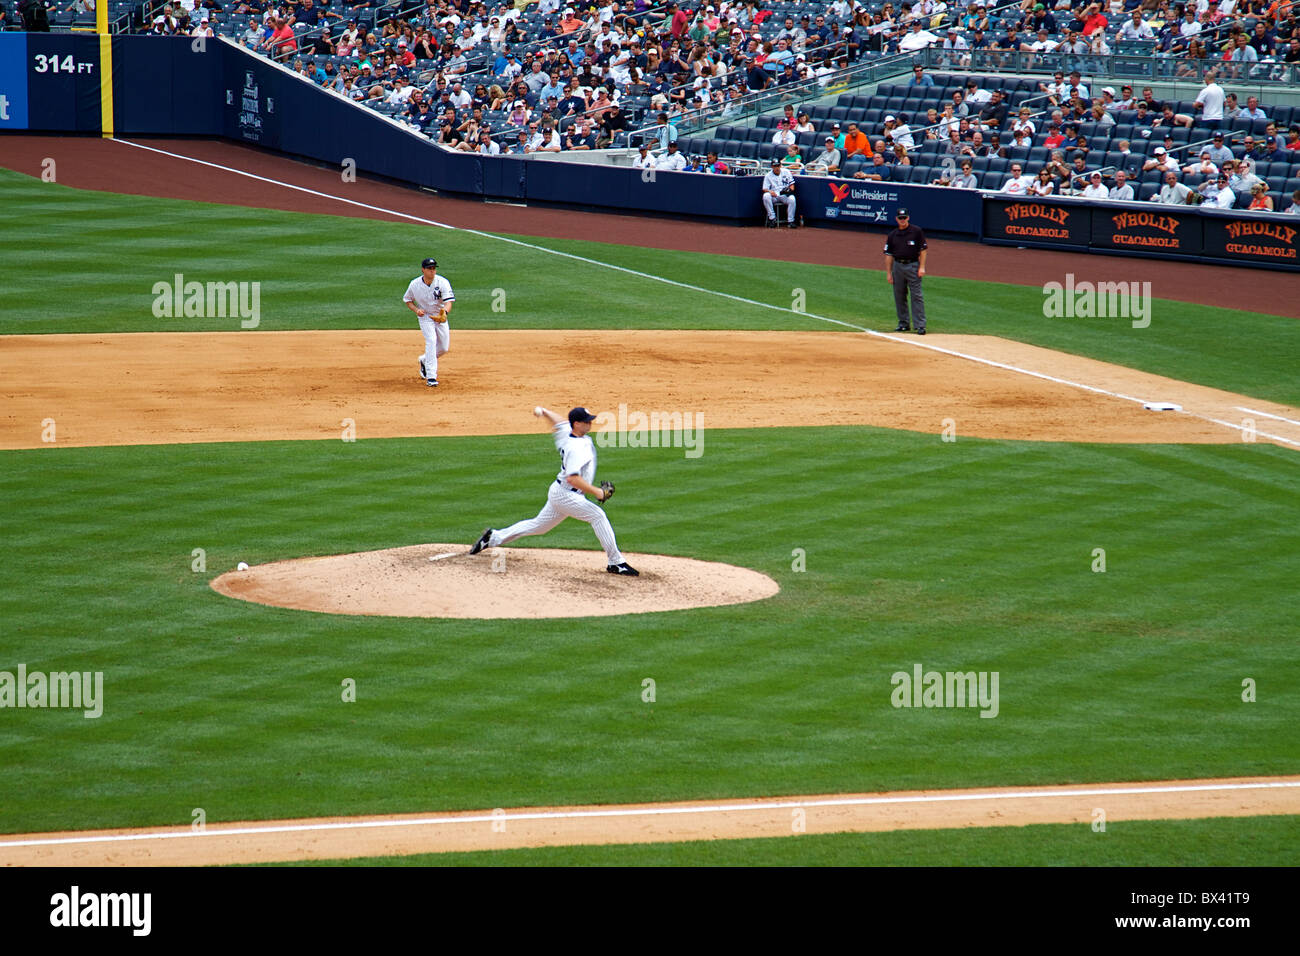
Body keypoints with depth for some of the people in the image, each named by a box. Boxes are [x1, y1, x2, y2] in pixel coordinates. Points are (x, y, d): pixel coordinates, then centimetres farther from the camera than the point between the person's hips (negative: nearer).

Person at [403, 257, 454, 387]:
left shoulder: (442, 282, -19)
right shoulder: (415, 284, -14)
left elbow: (449, 301, -28)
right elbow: (407, 300, 4)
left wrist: (445, 312, -49)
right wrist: (416, 309, -16)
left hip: (440, 317, 2)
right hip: (425, 317, -2)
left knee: (444, 348, 4)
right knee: (431, 340, -23)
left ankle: (425, 361, 36)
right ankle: (431, 377, -24)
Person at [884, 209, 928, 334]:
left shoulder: (916, 231, 0)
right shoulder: (892, 235, 8)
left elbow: (923, 249, 1)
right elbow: (888, 255, 9)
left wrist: (922, 267, -8)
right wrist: (888, 273, 4)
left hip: (913, 266, -4)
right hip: (897, 266, 4)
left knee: (916, 296, -7)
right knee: (899, 296, 8)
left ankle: (920, 325, -9)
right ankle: (904, 323, 18)